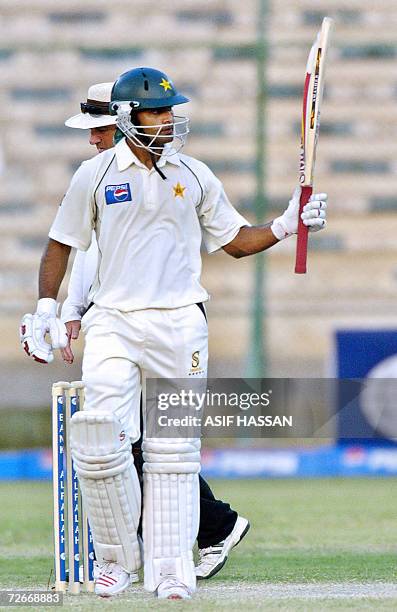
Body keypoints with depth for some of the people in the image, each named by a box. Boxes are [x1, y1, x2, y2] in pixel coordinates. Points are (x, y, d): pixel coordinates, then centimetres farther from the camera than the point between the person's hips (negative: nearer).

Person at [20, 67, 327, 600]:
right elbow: (62, 244, 10)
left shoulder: (195, 176, 8)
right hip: (113, 325, -2)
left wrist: (288, 224, -1)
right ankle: (118, 558, 3)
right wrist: (45, 309, 2)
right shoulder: (95, 175, 2)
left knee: (173, 451, 2)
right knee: (98, 441, -15)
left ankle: (169, 572, 5)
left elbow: (236, 240, 14)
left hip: (180, 325, 2)